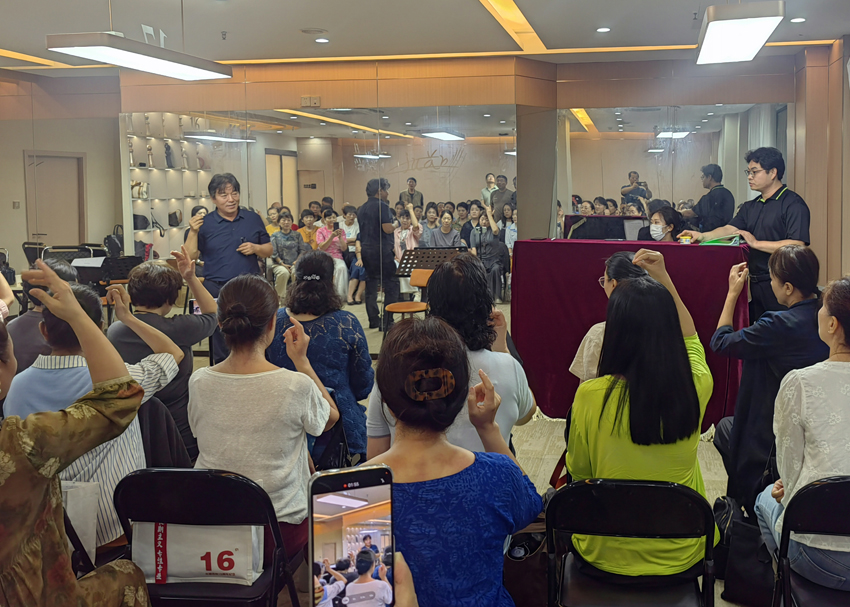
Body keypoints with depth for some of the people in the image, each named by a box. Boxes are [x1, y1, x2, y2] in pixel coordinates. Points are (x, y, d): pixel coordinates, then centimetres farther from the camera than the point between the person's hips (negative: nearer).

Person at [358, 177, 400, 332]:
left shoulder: (362, 208, 13)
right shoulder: (382, 206, -12)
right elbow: (387, 229, -18)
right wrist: (396, 225, 0)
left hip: (366, 250, 8)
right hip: (381, 250, -8)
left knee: (371, 284, 12)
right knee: (391, 284, -3)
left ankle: (373, 320, 15)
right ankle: (387, 322, -7)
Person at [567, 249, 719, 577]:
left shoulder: (591, 396, -22)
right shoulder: (695, 388, -15)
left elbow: (578, 472, -4)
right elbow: (691, 339, 11)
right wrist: (665, 280, 13)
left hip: (607, 557, -2)